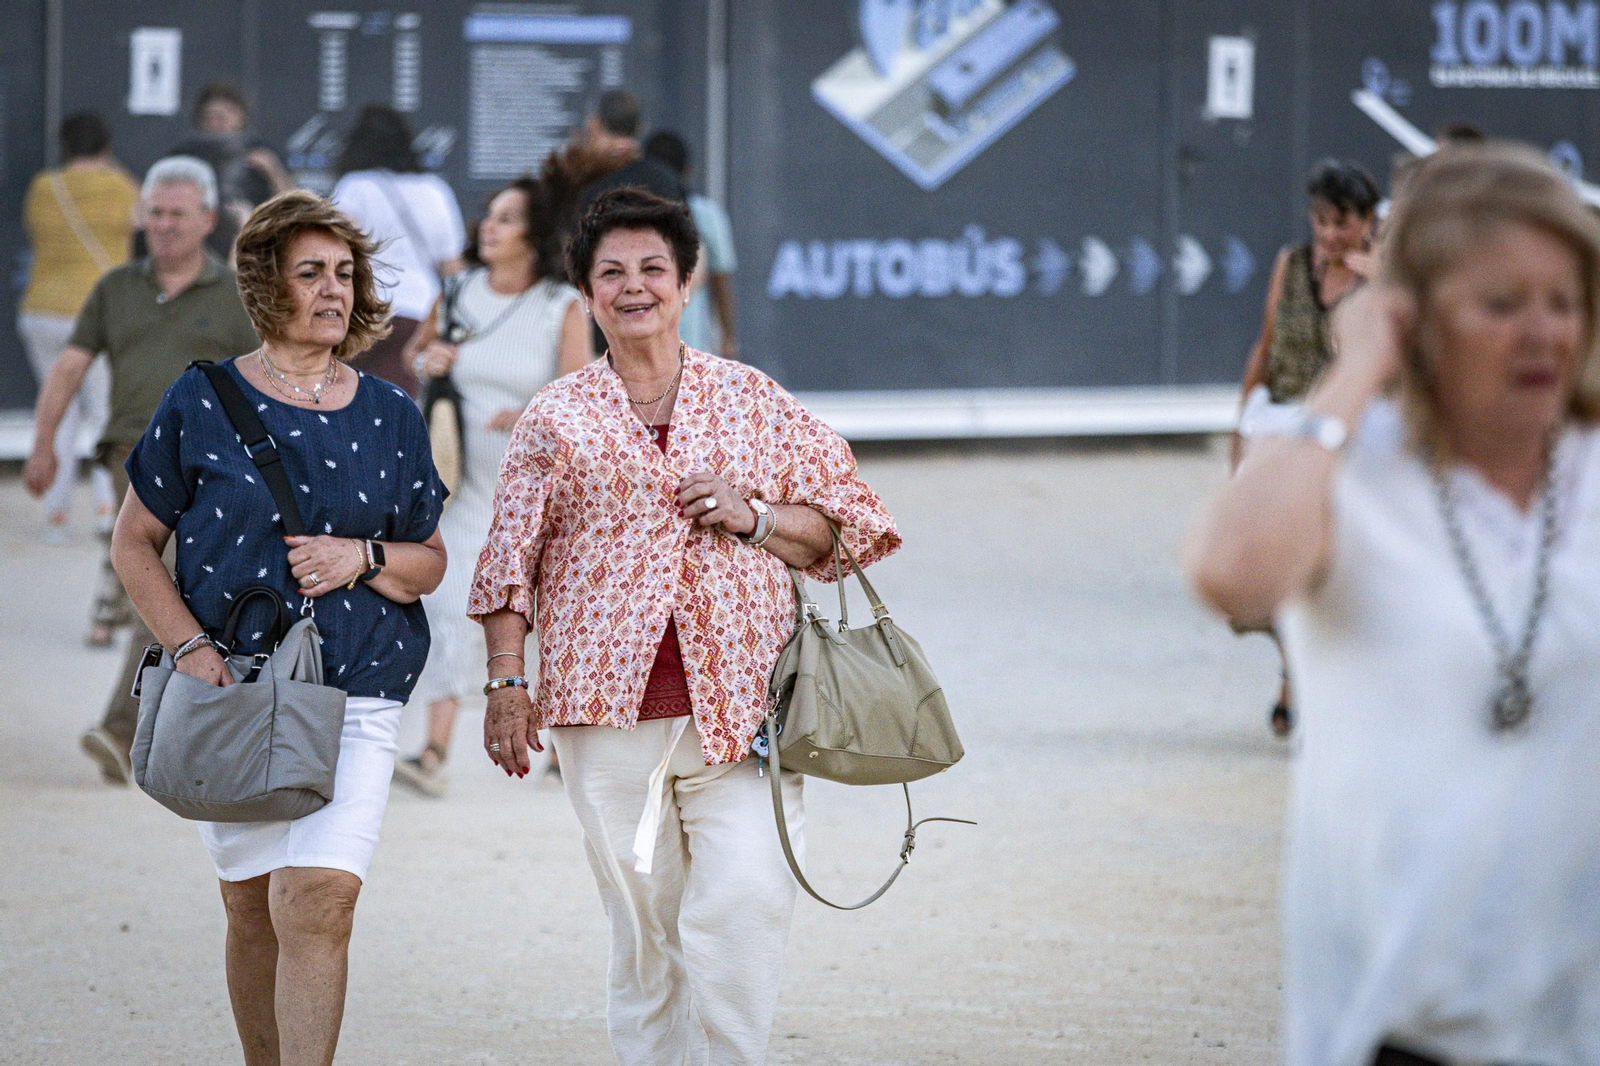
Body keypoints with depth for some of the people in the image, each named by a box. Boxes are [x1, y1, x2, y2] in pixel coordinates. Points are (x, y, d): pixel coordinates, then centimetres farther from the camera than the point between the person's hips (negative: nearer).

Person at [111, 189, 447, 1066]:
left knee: (318, 903, -15)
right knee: (253, 911, 6)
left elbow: (430, 562, 15)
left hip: (355, 698, 0)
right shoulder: (202, 402, 3)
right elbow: (134, 544, 6)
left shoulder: (390, 417, 10)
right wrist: (190, 647, -8)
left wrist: (365, 557, -7)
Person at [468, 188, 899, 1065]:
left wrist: (755, 519, -4)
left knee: (744, 909, -14)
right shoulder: (555, 419, 10)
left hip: (742, 707, 0)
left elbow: (846, 524, 14)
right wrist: (505, 682, 1)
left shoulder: (753, 401, 11)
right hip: (608, 709, 0)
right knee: (641, 921, 2)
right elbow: (511, 563, 10)